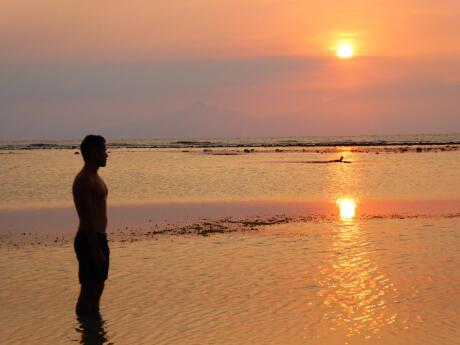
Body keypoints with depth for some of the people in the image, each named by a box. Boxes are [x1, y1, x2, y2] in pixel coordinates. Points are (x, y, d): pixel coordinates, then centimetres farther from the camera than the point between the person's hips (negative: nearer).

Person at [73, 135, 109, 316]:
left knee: (97, 287, 16)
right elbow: (87, 219, -21)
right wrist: (96, 251, -23)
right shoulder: (84, 180, -16)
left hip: (98, 239, 10)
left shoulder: (95, 178, 15)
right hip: (90, 241, -10)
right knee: (88, 290, -6)